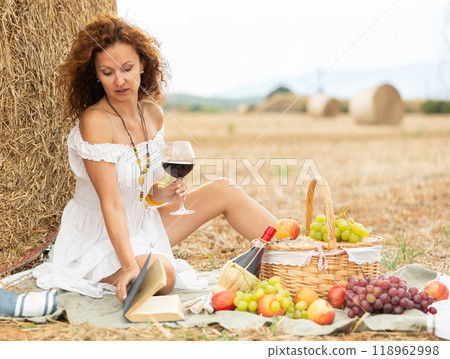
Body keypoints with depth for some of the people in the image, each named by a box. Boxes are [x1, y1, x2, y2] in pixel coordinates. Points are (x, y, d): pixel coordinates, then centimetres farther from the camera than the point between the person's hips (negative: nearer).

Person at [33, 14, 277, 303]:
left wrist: (161, 193, -11)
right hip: (100, 240, -7)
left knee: (224, 190, -1)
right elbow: (112, 203, -27)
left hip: (142, 224, 8)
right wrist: (130, 265, -36)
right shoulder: (94, 121, -23)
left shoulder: (153, 114, 1)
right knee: (161, 274, -36)